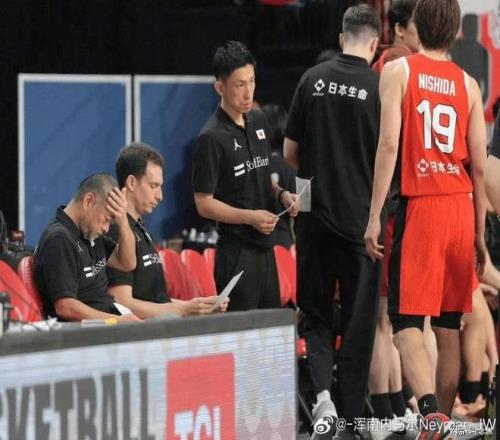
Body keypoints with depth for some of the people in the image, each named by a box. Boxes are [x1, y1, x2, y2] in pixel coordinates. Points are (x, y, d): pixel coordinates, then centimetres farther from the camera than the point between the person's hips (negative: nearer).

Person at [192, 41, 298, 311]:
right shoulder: (212, 138, -13)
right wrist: (250, 217, -21)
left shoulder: (258, 121, 10)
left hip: (264, 246, 8)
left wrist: (281, 194, 5)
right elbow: (204, 203, -13)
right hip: (236, 251, -8)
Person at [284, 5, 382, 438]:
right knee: (358, 320, 6)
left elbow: (290, 151, 6)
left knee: (316, 313, 12)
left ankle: (322, 391, -13)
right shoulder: (380, 87, -8)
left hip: (315, 217, 2)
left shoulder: (313, 79, 0)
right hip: (361, 219, -2)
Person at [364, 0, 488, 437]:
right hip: (461, 208, 4)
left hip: (419, 205, -4)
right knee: (449, 326, 11)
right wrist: (480, 233, 14)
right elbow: (480, 164, 6)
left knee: (407, 320, -5)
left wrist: (375, 216, -9)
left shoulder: (398, 70, -1)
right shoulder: (468, 84, 8)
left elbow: (389, 145, -10)